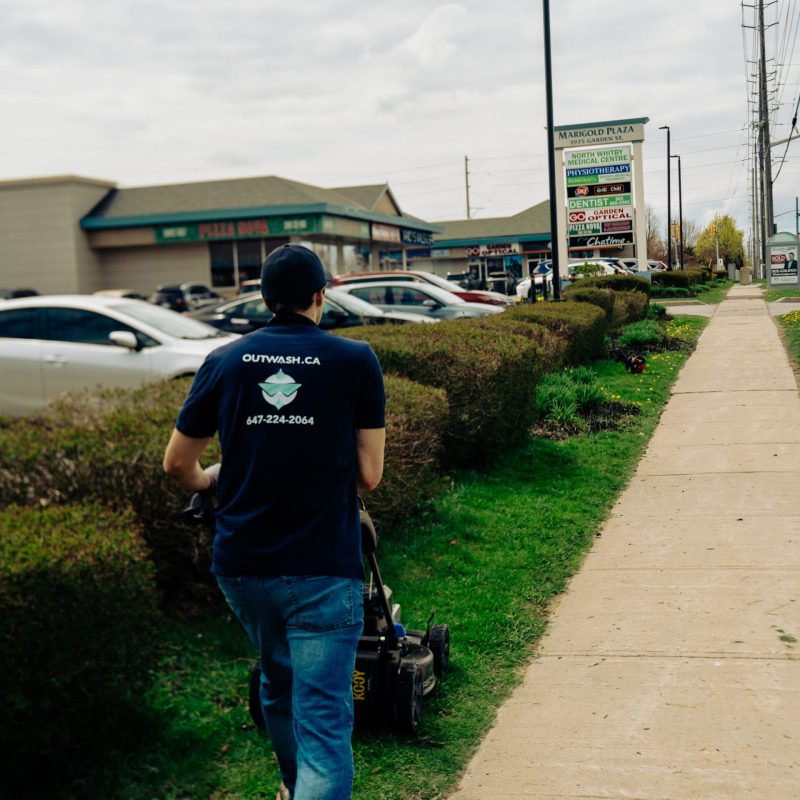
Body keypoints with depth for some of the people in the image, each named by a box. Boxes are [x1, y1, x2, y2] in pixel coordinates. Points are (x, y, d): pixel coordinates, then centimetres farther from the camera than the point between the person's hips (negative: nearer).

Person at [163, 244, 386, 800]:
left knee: (278, 683, 28)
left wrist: (205, 481, 30)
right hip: (322, 568, -4)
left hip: (240, 565, 5)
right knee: (323, 721, -2)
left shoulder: (224, 362, 2)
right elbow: (369, 475, -5)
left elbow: (177, 463, 8)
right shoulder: (356, 361, -5)